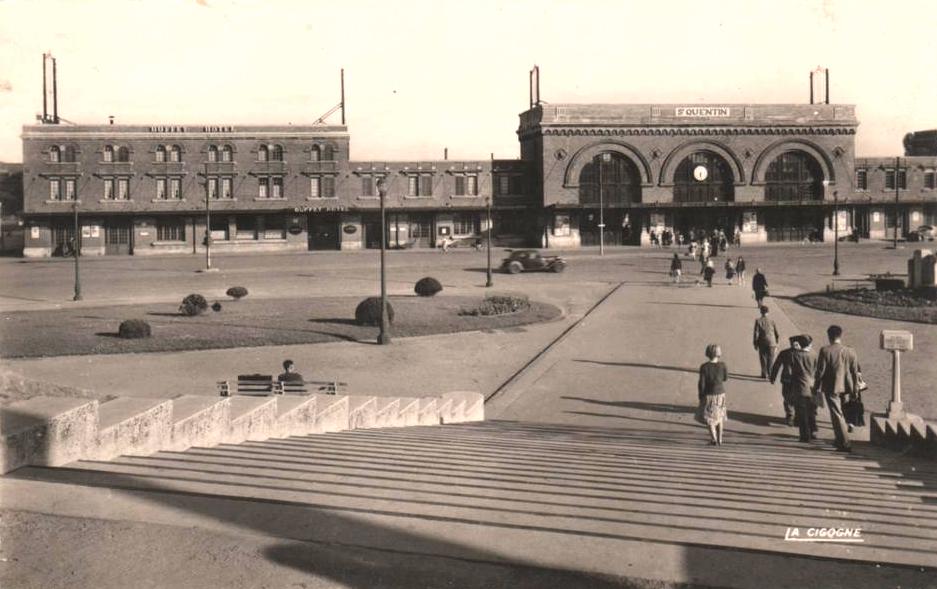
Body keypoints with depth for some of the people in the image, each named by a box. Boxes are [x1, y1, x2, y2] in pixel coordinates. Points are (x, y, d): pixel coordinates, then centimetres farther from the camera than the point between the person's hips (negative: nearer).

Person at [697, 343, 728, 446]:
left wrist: (700, 396, -1)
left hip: (708, 395, -3)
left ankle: (714, 439, 11)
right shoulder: (722, 365, -14)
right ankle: (720, 440, 25)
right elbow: (725, 378, 4)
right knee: (719, 416, 20)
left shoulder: (704, 367, -19)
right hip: (720, 393, 3)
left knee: (709, 417, 14)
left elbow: (701, 383, -15)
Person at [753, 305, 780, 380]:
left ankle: (764, 374, 17)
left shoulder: (758, 321, -10)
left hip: (762, 343, -1)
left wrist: (755, 344, 0)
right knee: (770, 359, 9)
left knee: (763, 359, 13)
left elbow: (755, 333, -10)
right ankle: (770, 373, 2)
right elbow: (776, 333, 1)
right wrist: (776, 343, 13)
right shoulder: (772, 320, -3)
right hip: (771, 343, 1)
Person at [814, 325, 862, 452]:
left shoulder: (825, 351, -13)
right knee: (840, 412, 22)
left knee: (837, 415, -1)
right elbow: (855, 372, 4)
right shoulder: (850, 351, -1)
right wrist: (855, 389, 12)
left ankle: (845, 444, -5)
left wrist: (817, 387, 1)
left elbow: (820, 371, -11)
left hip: (831, 388, -5)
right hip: (846, 388, 5)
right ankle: (840, 440, 31)